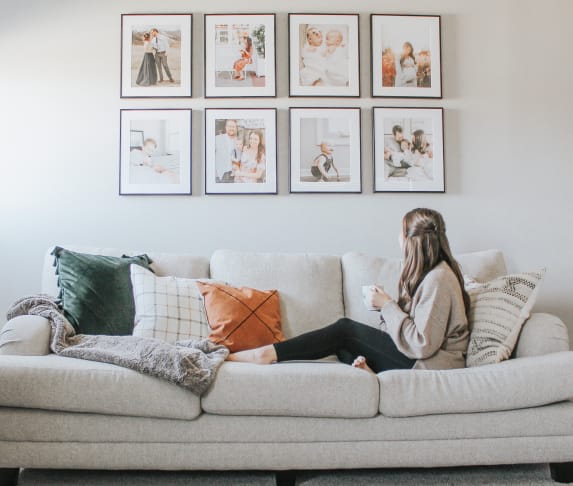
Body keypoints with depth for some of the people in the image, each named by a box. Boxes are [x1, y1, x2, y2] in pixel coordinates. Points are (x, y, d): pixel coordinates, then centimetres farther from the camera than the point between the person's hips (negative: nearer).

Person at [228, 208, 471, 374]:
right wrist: (387, 304, -5)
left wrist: (387, 306, -16)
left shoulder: (438, 279, -19)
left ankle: (270, 353, -9)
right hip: (414, 357, 10)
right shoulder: (428, 272, 13)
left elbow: (422, 344, -23)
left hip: (429, 364, -10)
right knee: (343, 338, 0)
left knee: (345, 328, -14)